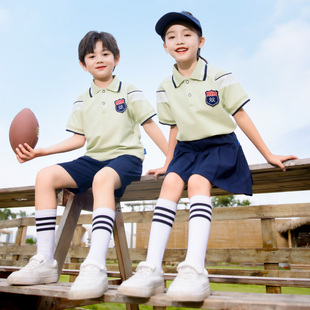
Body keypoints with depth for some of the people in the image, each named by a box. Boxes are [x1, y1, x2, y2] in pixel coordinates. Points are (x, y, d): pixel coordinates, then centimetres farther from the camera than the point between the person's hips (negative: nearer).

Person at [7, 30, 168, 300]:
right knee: (45, 176, -16)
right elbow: (79, 139, 14)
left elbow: (151, 126, 3)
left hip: (126, 156, -5)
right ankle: (45, 262, -15)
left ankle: (96, 267, -44)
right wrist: (40, 151, 4)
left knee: (102, 178, -39)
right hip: (93, 158, 5)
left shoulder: (130, 92, 8)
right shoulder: (82, 101, 19)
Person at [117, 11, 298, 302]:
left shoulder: (219, 77, -3)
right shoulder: (166, 87, 7)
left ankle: (195, 269, -38)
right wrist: (167, 163, 18)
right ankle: (152, 269, -31)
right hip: (187, 148, 3)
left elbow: (240, 116, -1)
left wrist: (268, 155, 0)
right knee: (170, 181, -26)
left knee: (197, 181, -33)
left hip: (220, 145, -3)